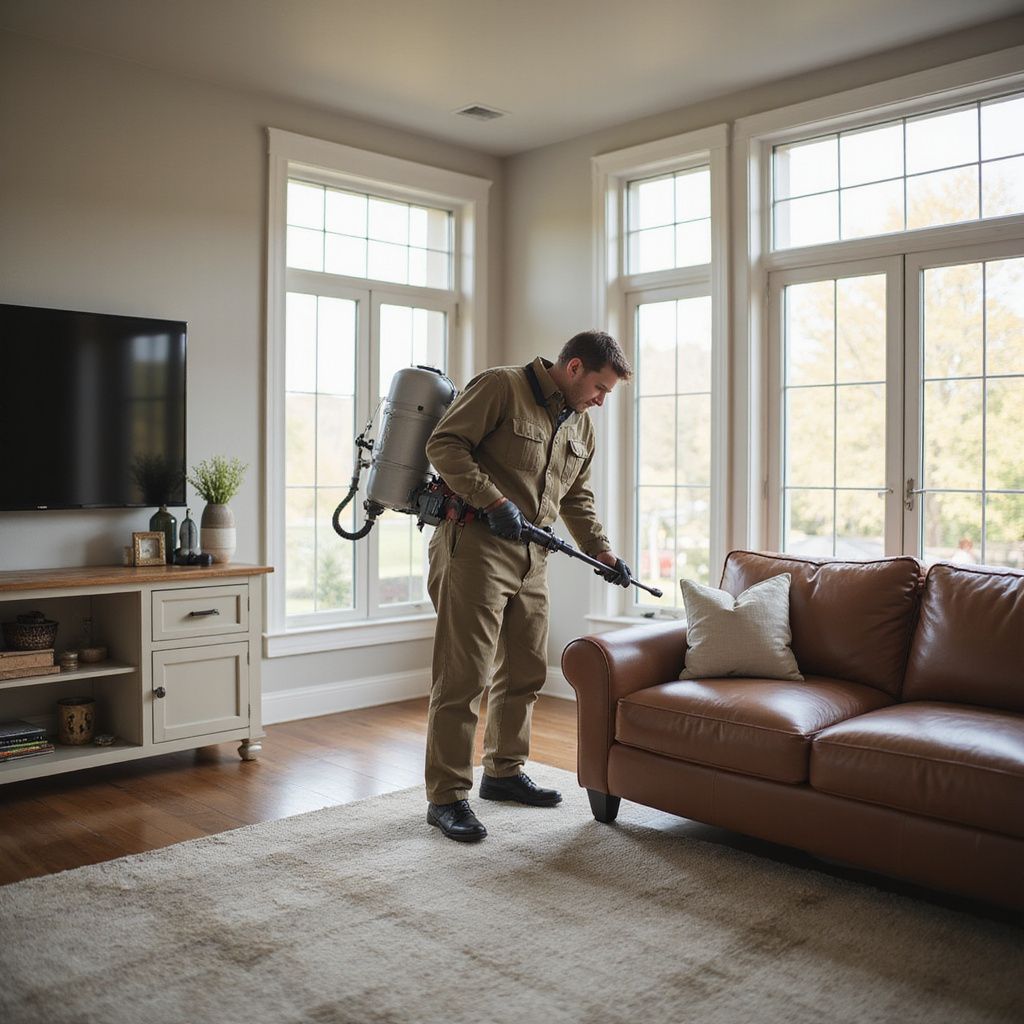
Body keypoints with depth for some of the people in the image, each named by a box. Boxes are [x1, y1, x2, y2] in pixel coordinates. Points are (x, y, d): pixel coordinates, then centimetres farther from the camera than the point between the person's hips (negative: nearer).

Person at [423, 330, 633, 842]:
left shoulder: (581, 425, 16)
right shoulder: (501, 386, -9)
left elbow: (578, 500, 22)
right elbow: (444, 445, -14)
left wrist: (604, 552, 9)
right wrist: (494, 501, -21)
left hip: (531, 558, 8)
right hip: (474, 546, -8)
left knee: (525, 671, 14)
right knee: (463, 676, -7)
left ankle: (504, 771, 31)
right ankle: (447, 796, 2)